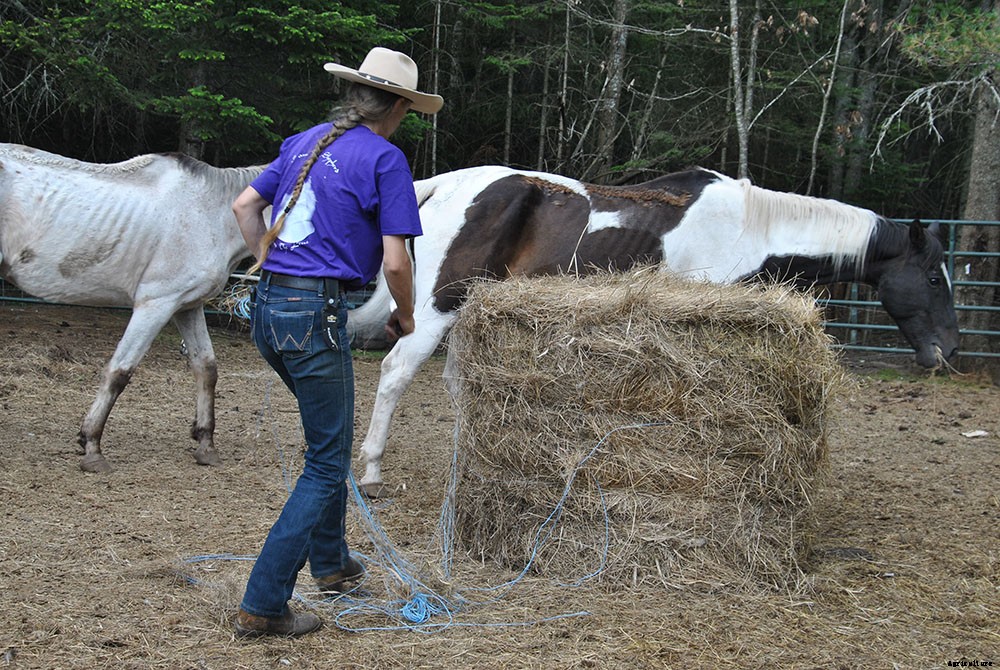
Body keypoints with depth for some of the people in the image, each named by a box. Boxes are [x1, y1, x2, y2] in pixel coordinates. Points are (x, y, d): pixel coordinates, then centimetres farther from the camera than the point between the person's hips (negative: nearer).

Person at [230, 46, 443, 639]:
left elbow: (244, 206, 22)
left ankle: (331, 562, 38)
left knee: (330, 437, 26)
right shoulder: (385, 158, -8)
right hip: (315, 314, -8)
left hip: (268, 306, 8)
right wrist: (405, 314, 5)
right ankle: (263, 605, -3)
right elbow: (394, 261, -12)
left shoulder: (304, 142, 14)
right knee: (327, 462, 1)